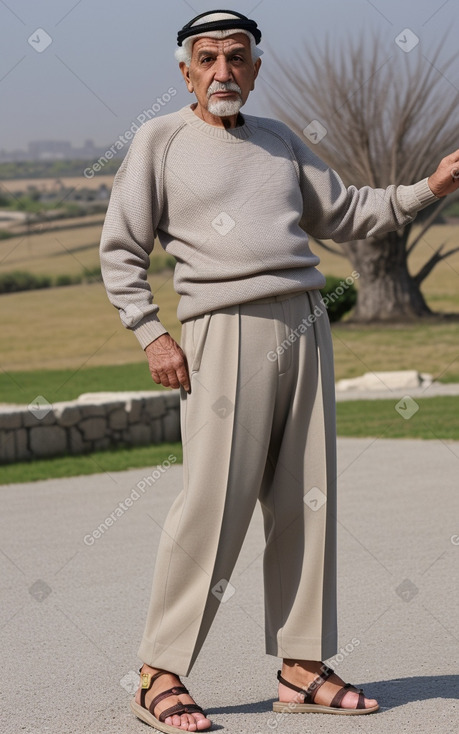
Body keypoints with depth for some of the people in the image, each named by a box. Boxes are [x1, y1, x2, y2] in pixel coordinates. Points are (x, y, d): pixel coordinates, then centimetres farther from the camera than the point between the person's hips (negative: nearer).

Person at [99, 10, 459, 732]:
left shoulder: (279, 140, 22)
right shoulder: (161, 140, 8)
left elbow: (345, 213, 25)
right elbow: (120, 250, 6)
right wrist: (152, 334, -5)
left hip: (305, 325, 5)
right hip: (226, 328, -5)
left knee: (307, 501, 3)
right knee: (213, 501, -12)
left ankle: (302, 667, 9)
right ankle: (160, 676, -6)